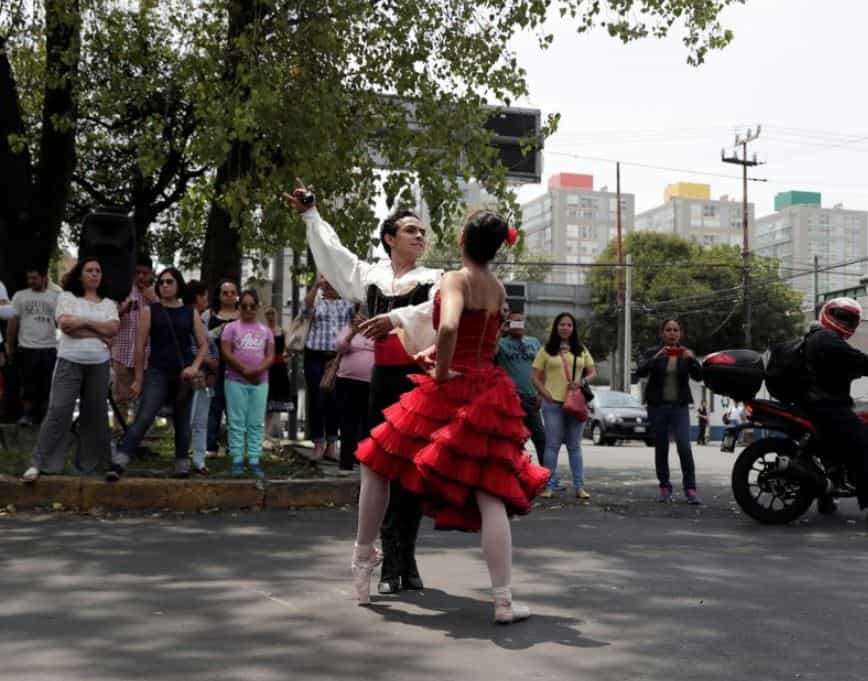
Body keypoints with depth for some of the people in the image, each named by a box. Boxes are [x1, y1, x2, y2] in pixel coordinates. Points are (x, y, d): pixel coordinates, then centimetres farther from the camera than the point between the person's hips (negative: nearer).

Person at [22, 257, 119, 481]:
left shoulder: (109, 303, 12)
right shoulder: (66, 297, 3)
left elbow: (113, 329, -5)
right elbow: (66, 325, -12)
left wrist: (83, 322, -10)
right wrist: (99, 333, -8)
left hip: (99, 364, 3)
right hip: (70, 362, -3)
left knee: (94, 413, 8)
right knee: (58, 411, -9)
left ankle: (89, 462, 20)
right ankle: (39, 463, -6)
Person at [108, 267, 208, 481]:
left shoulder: (190, 313, 8)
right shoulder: (150, 311, 2)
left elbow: (203, 345, 9)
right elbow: (140, 347, 1)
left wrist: (195, 366, -9)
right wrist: (138, 379, -1)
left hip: (184, 375, 3)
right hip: (157, 373, -2)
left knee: (182, 423, 10)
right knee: (143, 418, -16)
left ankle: (182, 466, 22)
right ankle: (118, 464, -20)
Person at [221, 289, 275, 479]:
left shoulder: (265, 330, 12)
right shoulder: (231, 327, 3)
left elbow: (270, 356, 5)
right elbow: (226, 353, -6)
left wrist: (259, 370, -14)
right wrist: (245, 370, -15)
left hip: (260, 382, 3)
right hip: (236, 381, -3)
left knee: (256, 423, 3)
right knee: (237, 422, 0)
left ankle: (254, 460, 6)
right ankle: (237, 459, 3)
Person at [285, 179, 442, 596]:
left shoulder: (433, 279, 7)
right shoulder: (369, 275, 14)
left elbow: (437, 309, -14)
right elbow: (331, 252, 23)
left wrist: (398, 317, -28)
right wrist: (310, 214, 27)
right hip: (384, 378, 2)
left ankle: (405, 561, 11)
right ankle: (392, 565, 2)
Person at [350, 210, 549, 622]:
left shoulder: (455, 280, -9)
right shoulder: (499, 289, 12)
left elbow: (448, 327, -28)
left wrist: (441, 370, -15)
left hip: (451, 390, -5)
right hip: (489, 394, 5)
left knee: (377, 462, 15)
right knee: (491, 496, 2)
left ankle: (363, 559, 23)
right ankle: (503, 601, -3)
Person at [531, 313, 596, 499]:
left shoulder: (581, 351, 13)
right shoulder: (546, 350, 5)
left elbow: (592, 372, 12)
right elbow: (536, 377, 2)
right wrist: (546, 395, -10)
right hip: (553, 403, -2)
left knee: (575, 446, 7)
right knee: (552, 445, 0)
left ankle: (579, 487, 10)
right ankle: (550, 485, 6)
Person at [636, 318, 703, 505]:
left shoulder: (686, 353, 7)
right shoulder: (653, 353, 3)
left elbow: (698, 376, -6)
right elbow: (640, 372, -14)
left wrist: (691, 360, -24)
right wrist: (656, 358, -29)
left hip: (680, 407, 0)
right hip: (657, 406, 0)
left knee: (684, 447, -13)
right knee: (661, 448, 5)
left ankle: (690, 489, -8)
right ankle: (664, 487, 16)